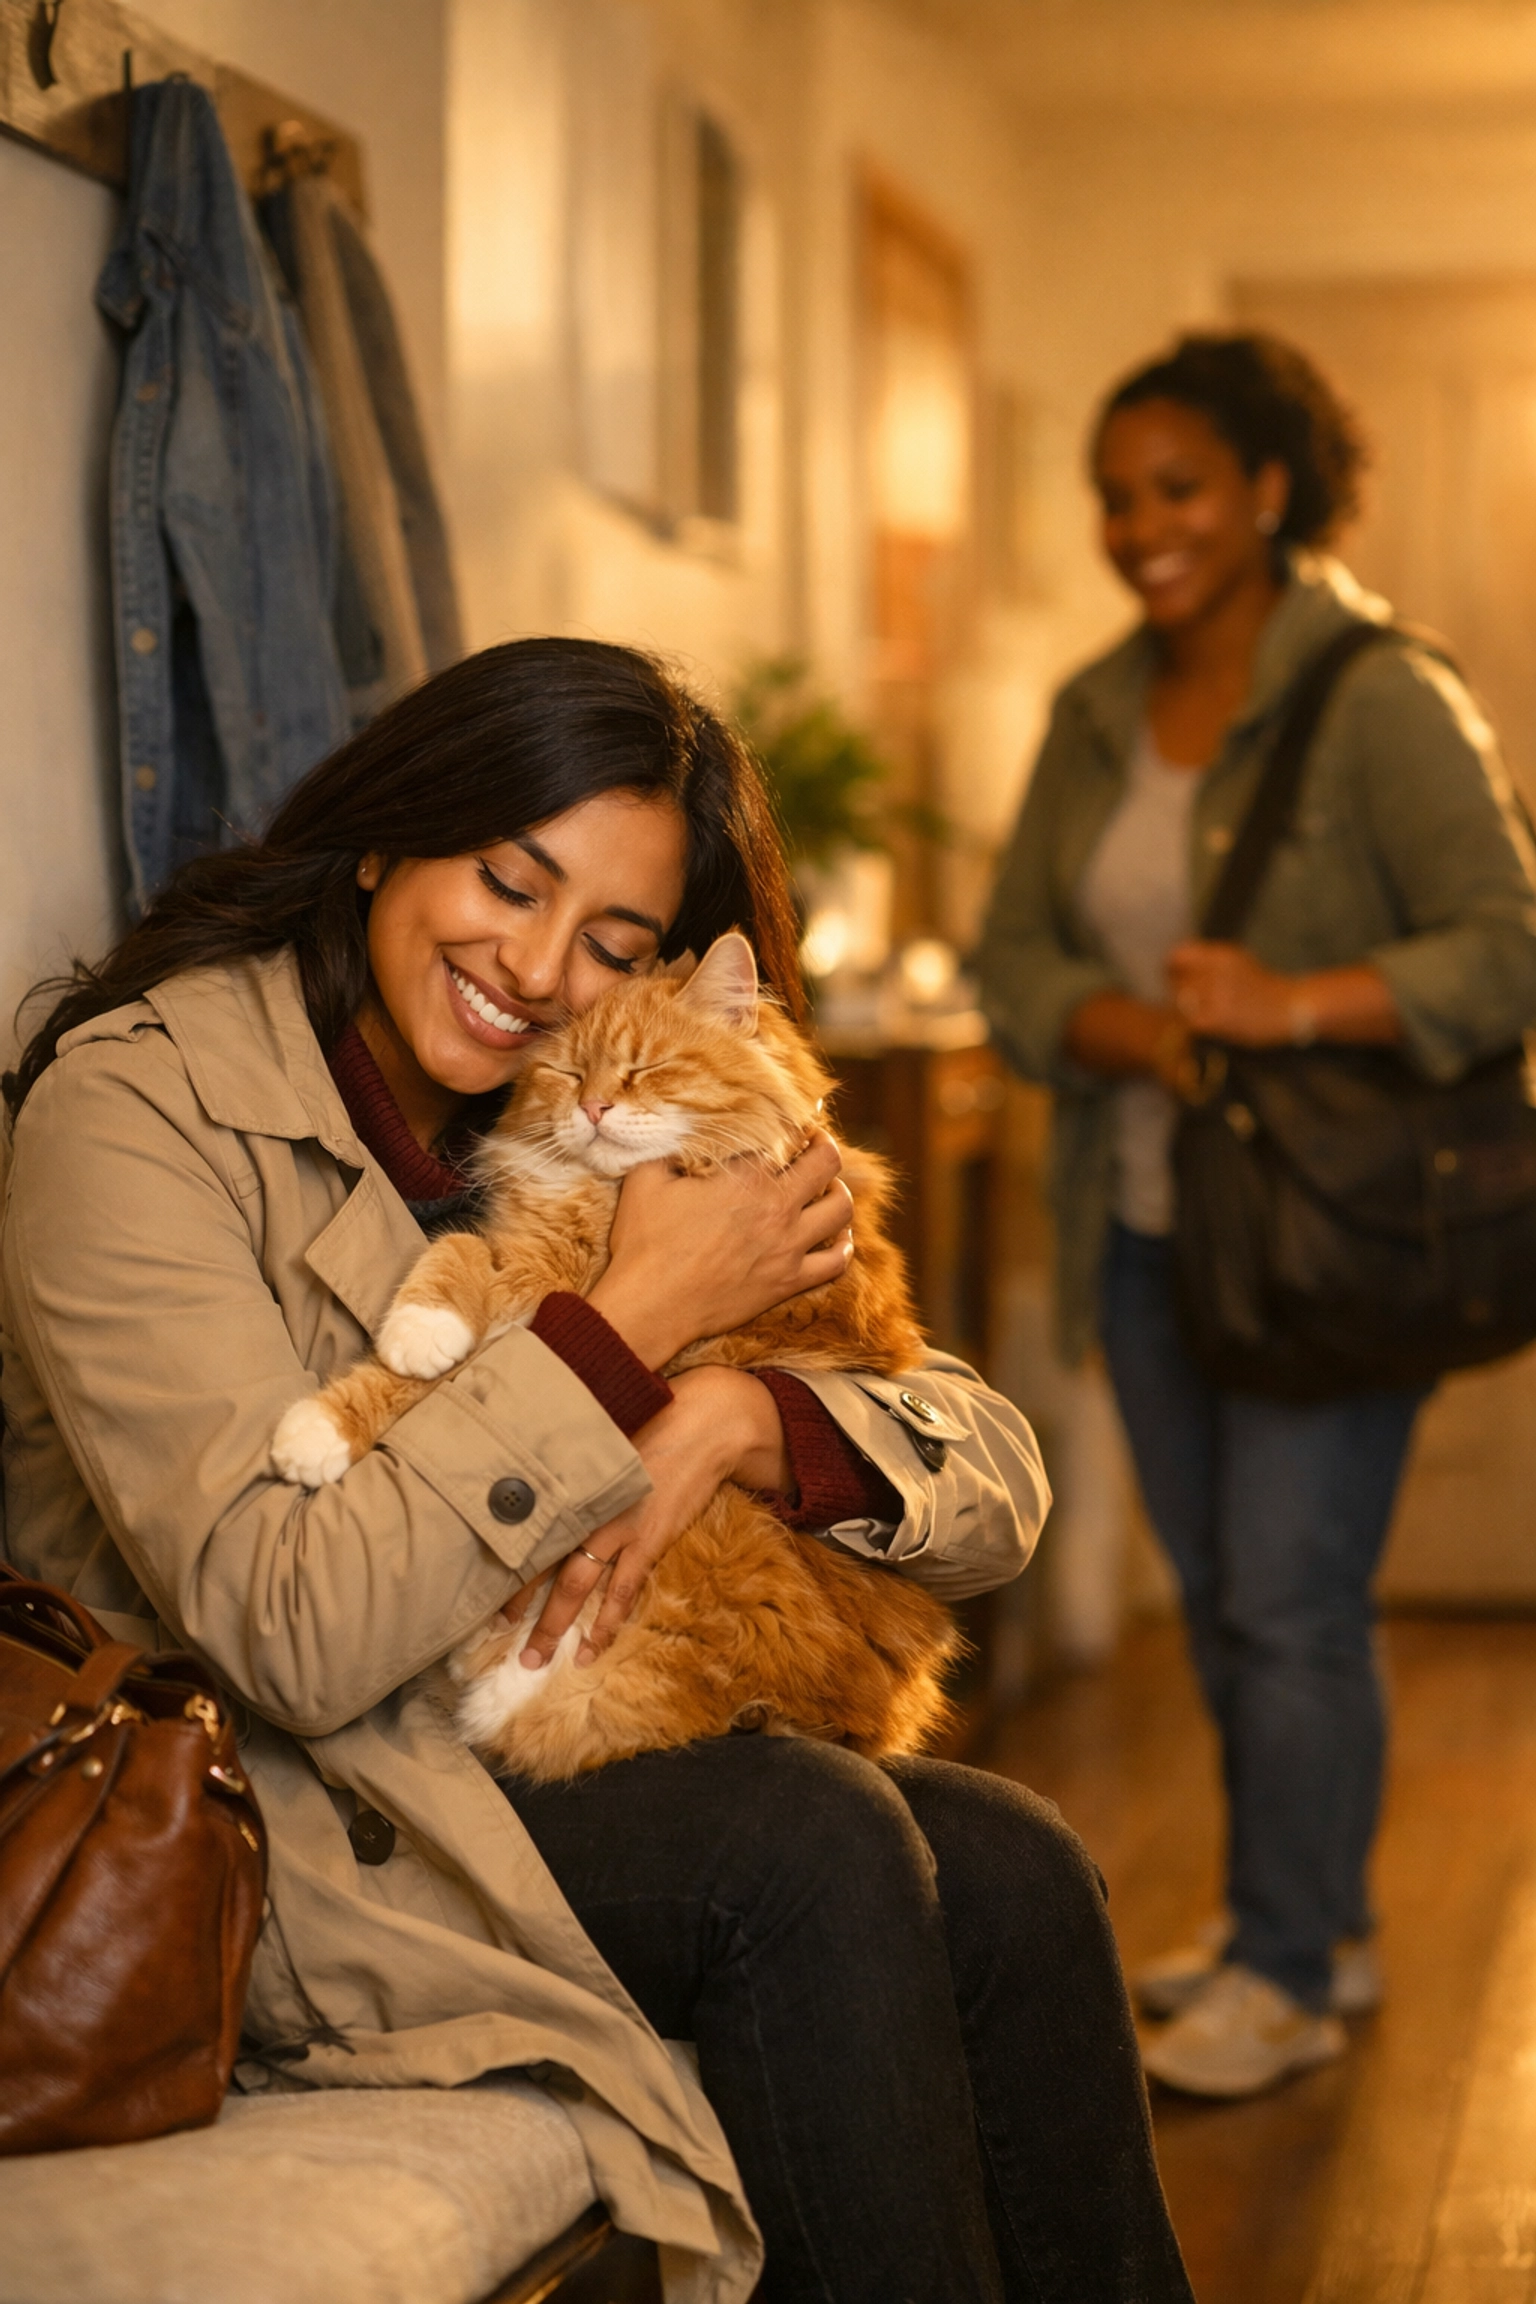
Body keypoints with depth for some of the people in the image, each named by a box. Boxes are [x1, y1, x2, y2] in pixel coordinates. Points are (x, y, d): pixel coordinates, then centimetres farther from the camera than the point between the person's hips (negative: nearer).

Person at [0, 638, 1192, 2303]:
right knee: (820, 1849, -25)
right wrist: (638, 1319, -21)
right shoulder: (137, 1106, -12)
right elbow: (291, 1636, -23)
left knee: (1010, 1871, -18)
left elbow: (997, 1480, 1)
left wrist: (737, 1420, -20)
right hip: (260, 1831, -6)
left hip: (565, 1762, 6)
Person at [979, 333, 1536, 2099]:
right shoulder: (1095, 717, 9)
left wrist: (1298, 1006, -29)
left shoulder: (1379, 702, -11)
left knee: (1292, 1602, -5)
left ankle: (1288, 1977, 8)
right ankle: (1312, 1918, 28)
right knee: (1216, 1599, 13)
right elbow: (1015, 954, 7)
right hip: (1150, 1224, 7)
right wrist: (1136, 1031, -13)